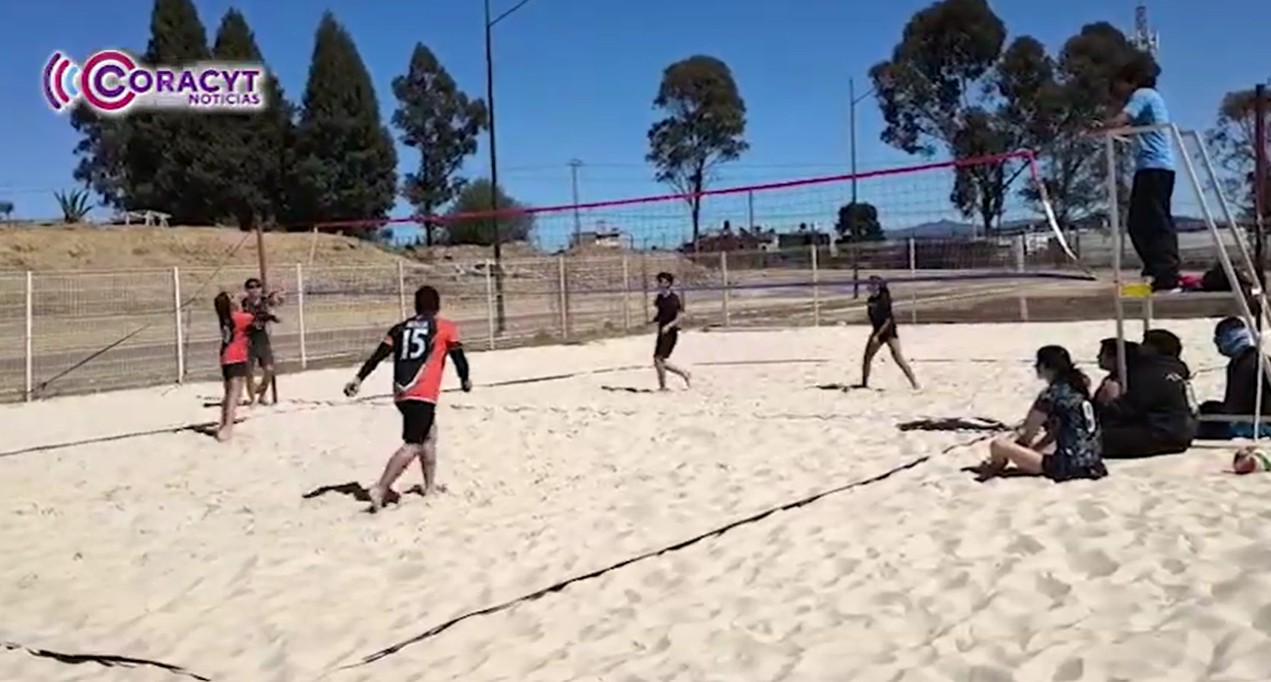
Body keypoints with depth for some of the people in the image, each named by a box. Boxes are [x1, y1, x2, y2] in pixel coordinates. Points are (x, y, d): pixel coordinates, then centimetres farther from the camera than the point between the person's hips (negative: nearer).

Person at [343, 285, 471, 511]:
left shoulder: (400, 328, 17)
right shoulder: (446, 328, 7)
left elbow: (379, 355, 7)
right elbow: (458, 356, 4)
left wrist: (359, 378, 2)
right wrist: (465, 380, 22)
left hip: (401, 394, 6)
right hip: (423, 395, -6)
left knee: (429, 436, 23)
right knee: (412, 445, -9)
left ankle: (430, 488, 29)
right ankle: (381, 489, -22)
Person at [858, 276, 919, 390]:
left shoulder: (884, 299, -19)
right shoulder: (870, 300, 2)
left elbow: (888, 320, -21)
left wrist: (877, 335, -22)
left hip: (889, 332, -8)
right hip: (877, 331, 8)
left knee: (898, 358, -12)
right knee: (867, 357, 8)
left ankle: (915, 384, -9)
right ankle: (864, 383, 21)